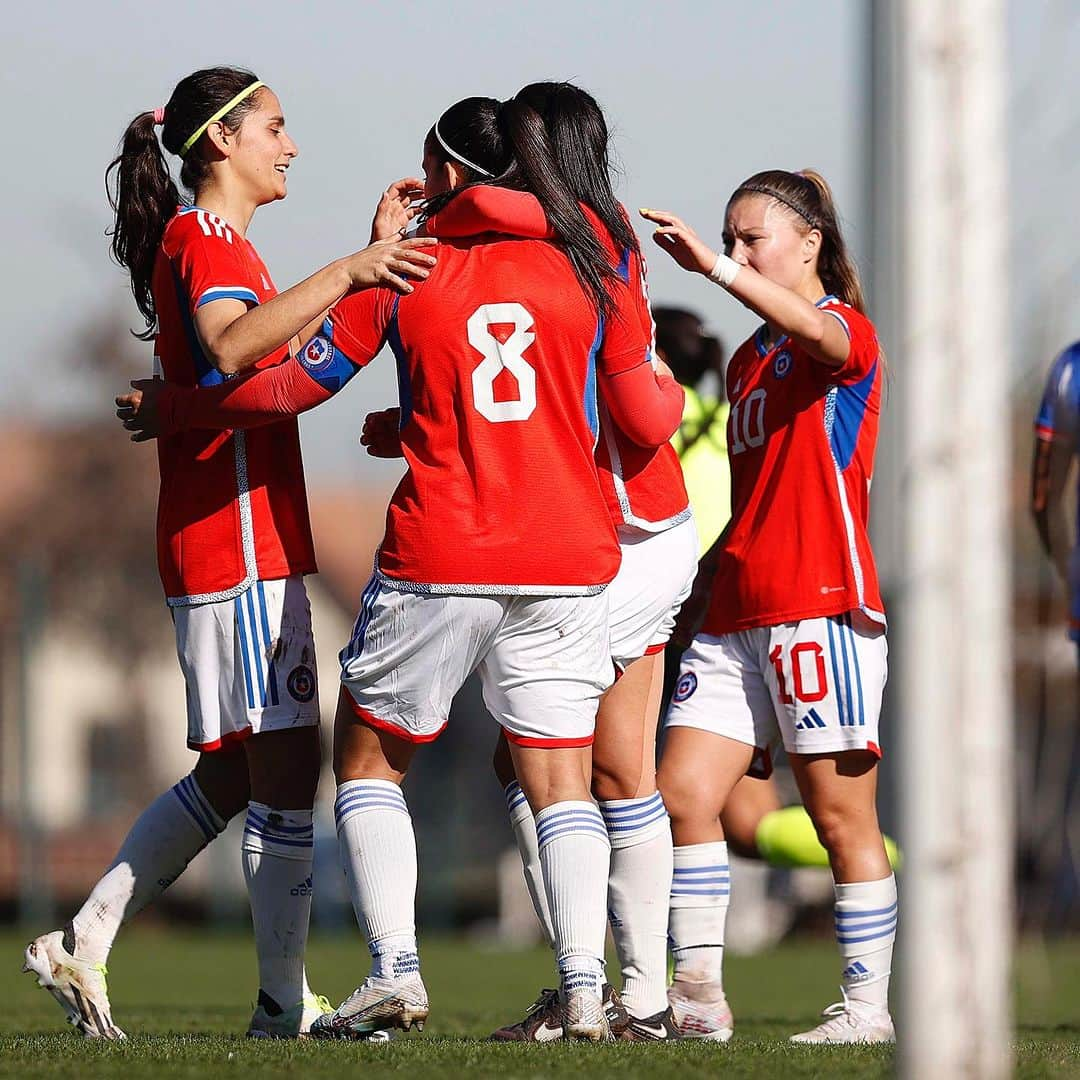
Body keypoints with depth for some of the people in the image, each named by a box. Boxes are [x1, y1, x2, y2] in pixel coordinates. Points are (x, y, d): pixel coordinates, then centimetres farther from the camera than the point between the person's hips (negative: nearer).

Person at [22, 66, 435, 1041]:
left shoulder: (202, 242, 21)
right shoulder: (205, 240, -10)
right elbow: (230, 347, -31)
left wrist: (371, 261, 21)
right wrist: (345, 274, -37)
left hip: (233, 546, 10)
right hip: (240, 540, -10)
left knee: (233, 772, 14)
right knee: (287, 764, -8)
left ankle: (83, 943, 14)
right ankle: (286, 1002, -6)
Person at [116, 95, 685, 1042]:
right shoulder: (590, 267, 5)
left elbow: (294, 385, 4)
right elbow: (648, 420, 7)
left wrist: (170, 410, 19)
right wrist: (672, 389, 31)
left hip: (438, 565, -2)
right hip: (567, 566, 2)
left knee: (369, 756, 14)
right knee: (561, 782, 7)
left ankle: (395, 973, 1)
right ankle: (583, 990, -8)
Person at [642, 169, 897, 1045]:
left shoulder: (848, 332, -2)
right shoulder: (747, 359, 21)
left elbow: (816, 332, -29)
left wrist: (715, 269, -38)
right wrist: (700, 567, 18)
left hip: (820, 605, -8)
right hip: (736, 612, 8)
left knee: (842, 815, -5)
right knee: (683, 794, -4)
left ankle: (870, 1005, 1)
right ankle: (698, 994, -2)